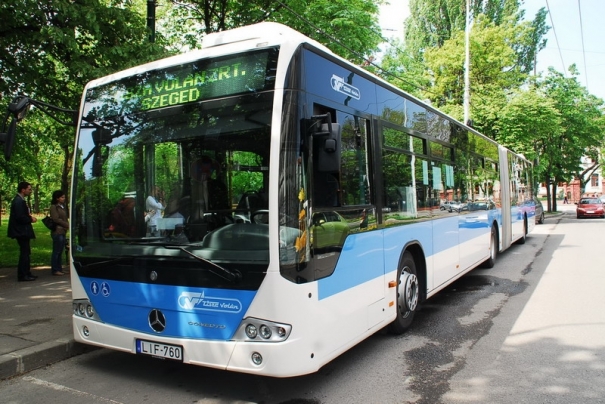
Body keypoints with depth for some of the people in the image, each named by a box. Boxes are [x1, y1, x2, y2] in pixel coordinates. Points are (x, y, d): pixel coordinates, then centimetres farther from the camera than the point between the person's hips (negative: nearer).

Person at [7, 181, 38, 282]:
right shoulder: (18, 201, -17)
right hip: (21, 231, -11)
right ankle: (22, 275, -2)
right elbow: (19, 217, -23)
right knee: (24, 253, -7)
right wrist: (30, 219, -11)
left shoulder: (20, 200, 15)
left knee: (25, 253, 15)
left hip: (23, 231, 11)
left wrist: (29, 217, 4)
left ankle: (26, 273, 23)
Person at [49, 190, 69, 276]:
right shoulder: (54, 207, -6)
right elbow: (56, 219, -13)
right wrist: (67, 224, -13)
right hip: (57, 231, -8)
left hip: (63, 232, 8)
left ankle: (59, 269, 17)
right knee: (56, 251, -4)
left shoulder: (62, 206, 18)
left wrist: (67, 225, 3)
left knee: (60, 251, 11)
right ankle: (55, 270, 2)